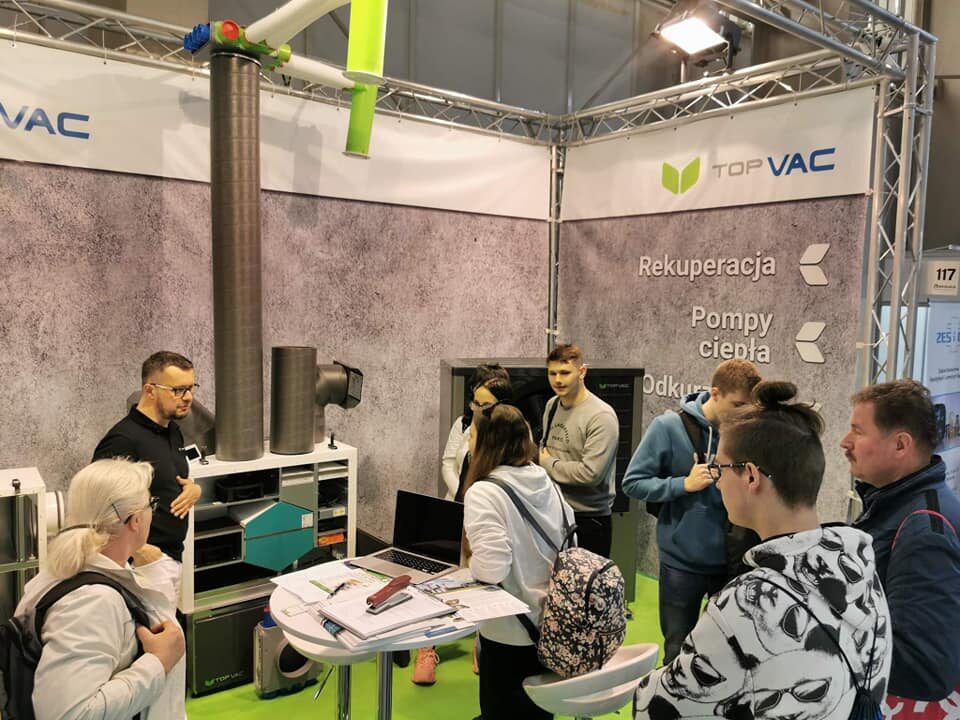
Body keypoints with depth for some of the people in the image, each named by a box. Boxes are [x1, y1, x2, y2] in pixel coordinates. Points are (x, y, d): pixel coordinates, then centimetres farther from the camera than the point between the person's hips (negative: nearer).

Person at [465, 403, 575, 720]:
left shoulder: (483, 492, -21)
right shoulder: (549, 485, 1)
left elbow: (490, 569, -29)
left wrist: (469, 564, -8)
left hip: (510, 632, -6)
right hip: (553, 626, 7)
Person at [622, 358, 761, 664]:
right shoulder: (669, 427, -12)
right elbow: (633, 483, -8)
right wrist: (684, 483, -18)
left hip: (733, 560, 2)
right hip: (682, 562, -2)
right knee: (679, 651, 14)